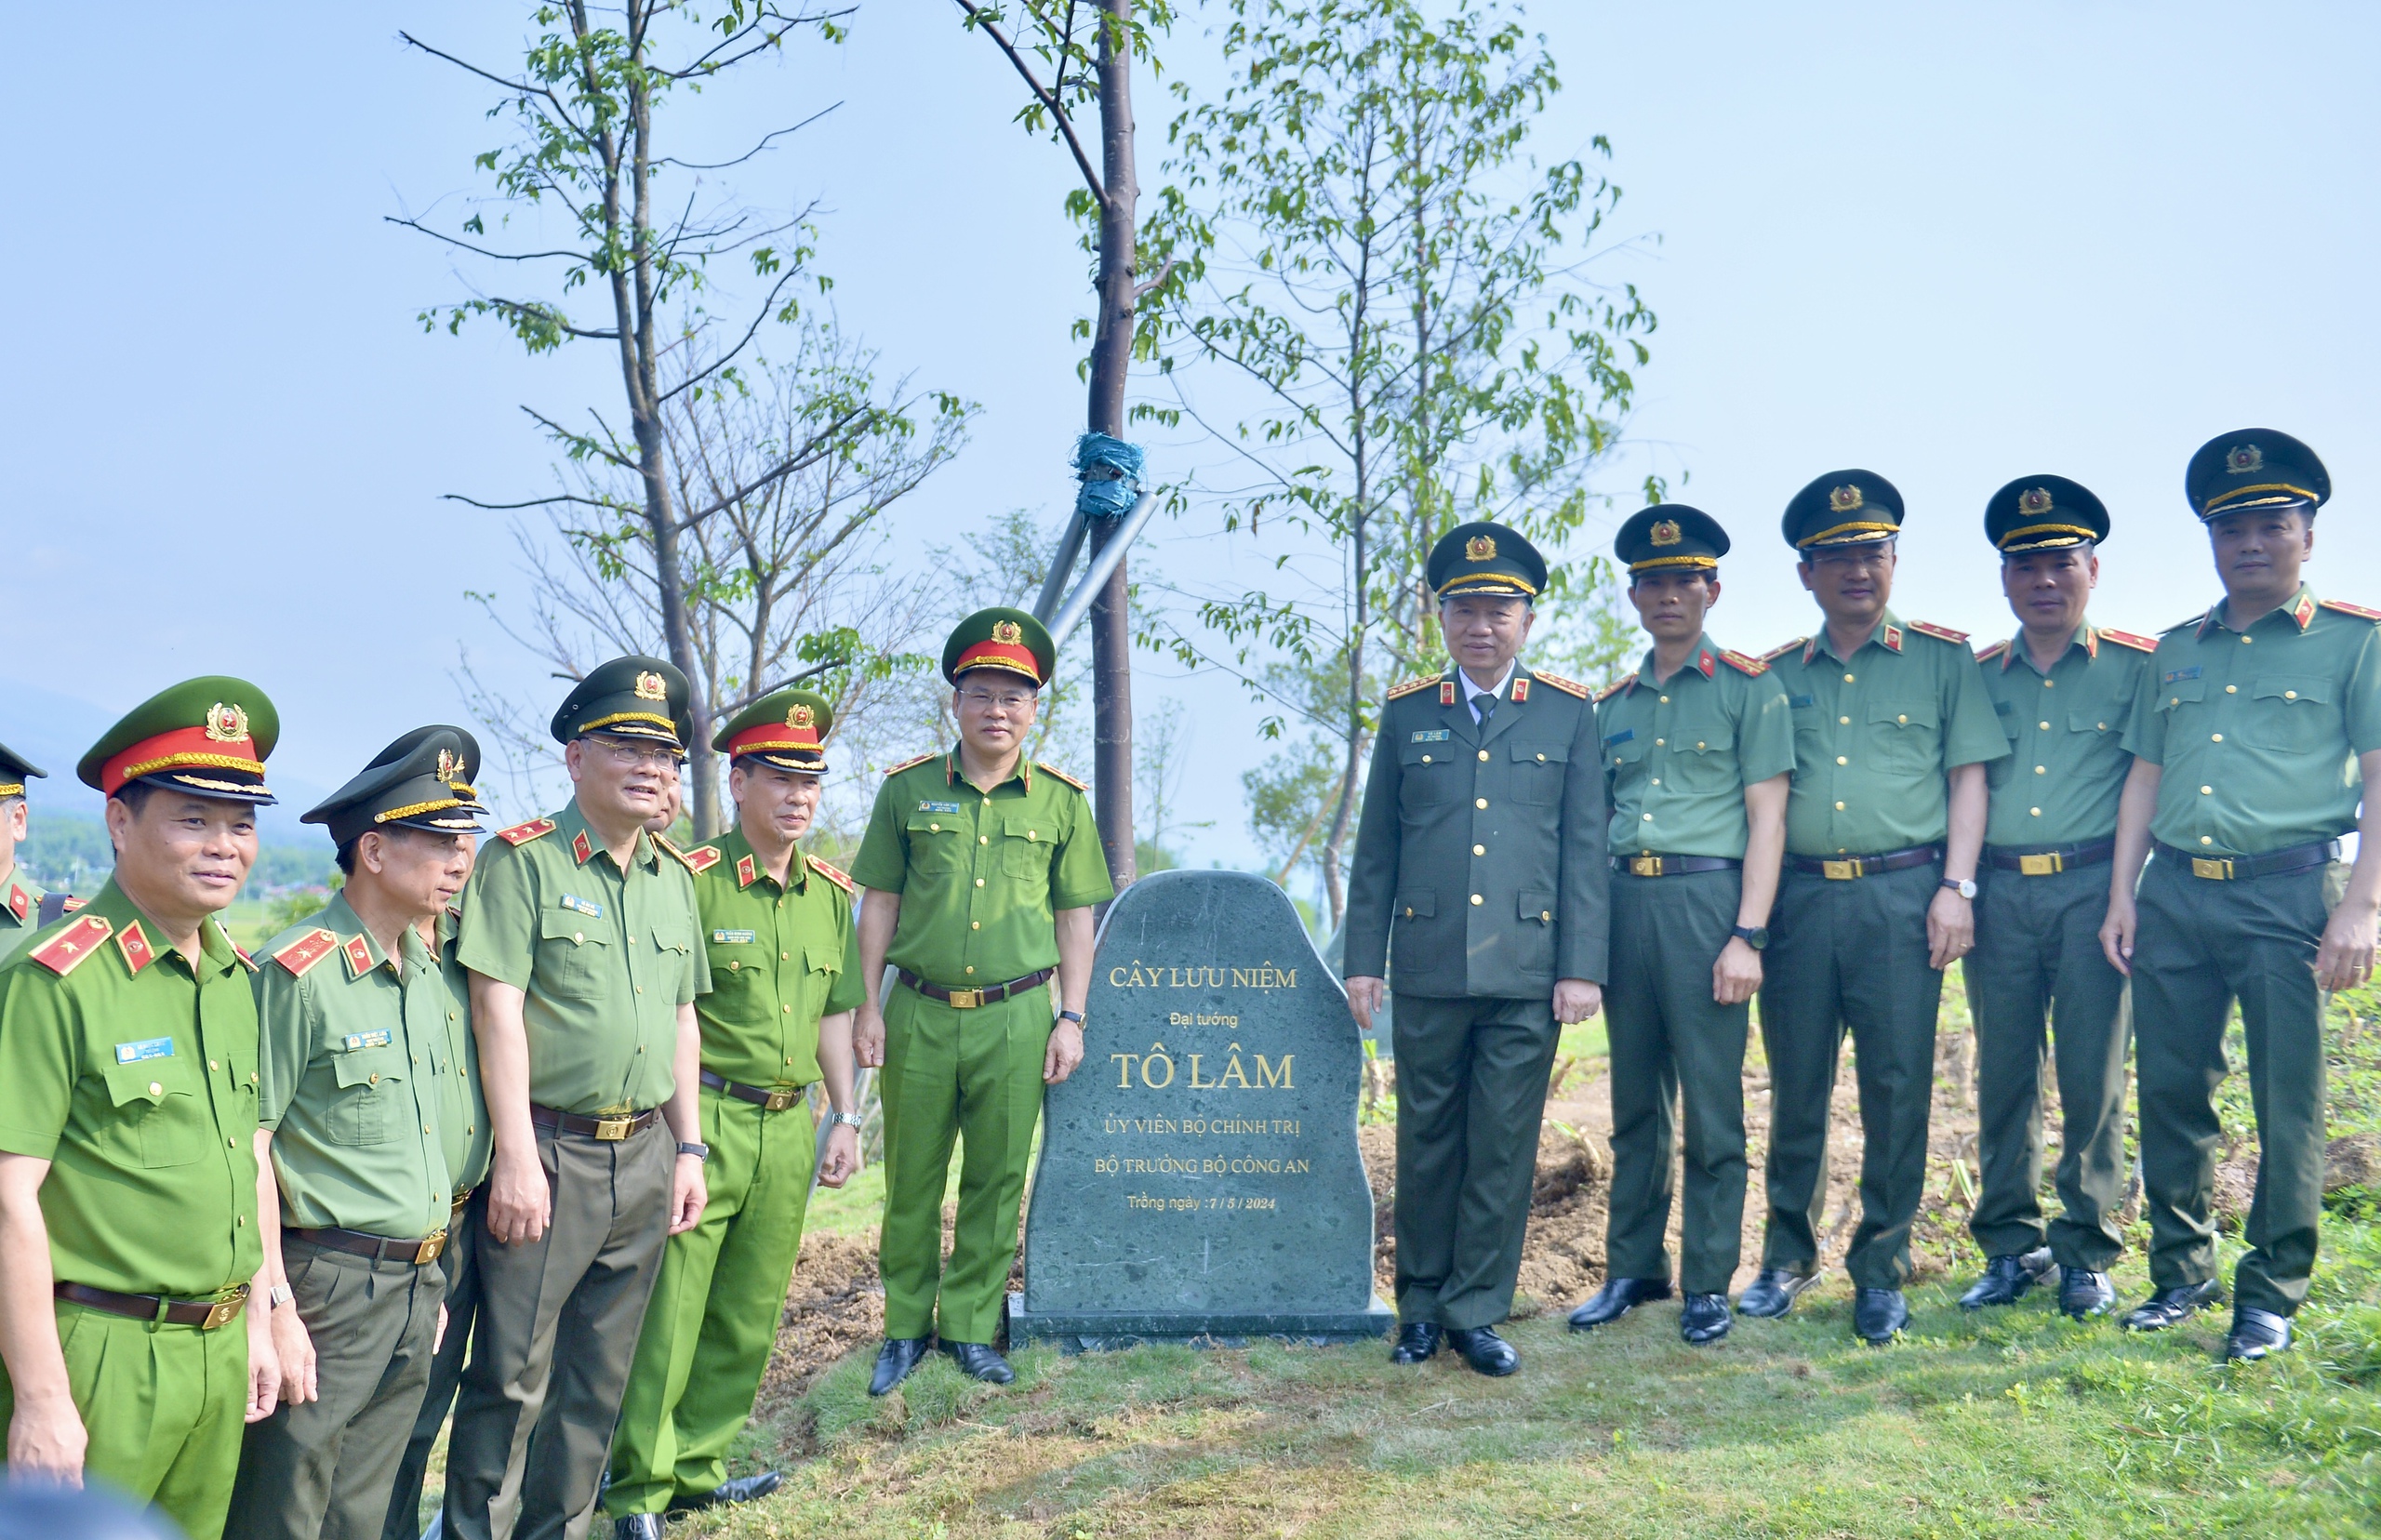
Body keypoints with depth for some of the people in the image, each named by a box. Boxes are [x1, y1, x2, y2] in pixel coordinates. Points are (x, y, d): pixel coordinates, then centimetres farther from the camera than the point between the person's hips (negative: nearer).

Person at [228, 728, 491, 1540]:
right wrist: (276, 1308, -17)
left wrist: (434, 1283, 16)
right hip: (326, 1288, -7)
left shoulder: (442, 970, 8)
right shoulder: (296, 972, -14)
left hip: (417, 1287, 7)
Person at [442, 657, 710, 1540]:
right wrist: (516, 1156, -18)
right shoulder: (521, 861, -8)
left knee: (599, 1376, 15)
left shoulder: (673, 878, 12)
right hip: (550, 1153, -6)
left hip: (645, 1159, 6)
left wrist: (688, 1147, 12)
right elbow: (498, 1006, -13)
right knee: (512, 1376, 2)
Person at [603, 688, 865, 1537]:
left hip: (788, 1128, 6)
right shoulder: (689, 882, -10)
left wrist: (846, 1118, 13)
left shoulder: (832, 893, 10)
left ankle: (696, 1466, 28)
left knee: (748, 1315, 13)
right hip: (702, 1120, -6)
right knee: (666, 1311, 0)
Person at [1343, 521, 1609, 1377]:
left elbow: (1585, 850, 4)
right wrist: (1362, 959, 5)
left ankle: (1477, 1313, 16)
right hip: (1427, 970, 1)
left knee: (1504, 1148, 3)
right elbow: (1375, 850, 10)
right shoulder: (1406, 714, 8)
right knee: (1426, 1144, 9)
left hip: (1528, 971, -1)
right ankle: (1422, 1307, 23)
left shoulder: (1569, 714, 6)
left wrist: (1582, 968, -3)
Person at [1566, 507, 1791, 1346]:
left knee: (1711, 1106, 0)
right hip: (1623, 901, 5)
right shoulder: (1613, 703, 16)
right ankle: (1632, 1269, 22)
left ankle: (1708, 1284, 11)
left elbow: (1767, 817, -4)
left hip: (1705, 896, -5)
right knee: (1635, 1103, 12)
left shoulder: (1749, 686, 2)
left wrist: (1747, 936, -12)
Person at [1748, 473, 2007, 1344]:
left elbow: (1968, 776, 4)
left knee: (1896, 1086, -1)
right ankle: (1788, 1257, 20)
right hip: (1798, 897, 2)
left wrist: (1956, 887, -6)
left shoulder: (1942, 659, 8)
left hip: (1901, 895, -2)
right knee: (1796, 1086, 7)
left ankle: (1881, 1272, 11)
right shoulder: (1778, 676, 14)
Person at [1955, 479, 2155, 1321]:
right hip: (1999, 893, 3)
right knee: (2003, 1074, 5)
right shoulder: (1974, 677, 13)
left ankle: (2088, 1252, 12)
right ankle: (2011, 1246, 16)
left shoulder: (2137, 667, 6)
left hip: (2091, 889, -2)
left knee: (2093, 1076, -1)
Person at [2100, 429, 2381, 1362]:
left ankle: (2271, 1293, 12)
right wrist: (2122, 895, 9)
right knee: (2170, 1093, 6)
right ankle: (2182, 1273, 20)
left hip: (2288, 893, -4)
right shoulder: (2175, 651, 16)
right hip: (2174, 895, 4)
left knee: (2287, 1104, 0)